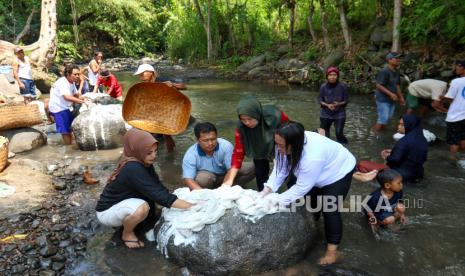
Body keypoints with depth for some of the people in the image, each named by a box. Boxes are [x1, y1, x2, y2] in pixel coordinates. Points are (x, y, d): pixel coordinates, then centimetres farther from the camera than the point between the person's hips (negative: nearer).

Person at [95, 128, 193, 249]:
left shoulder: (143, 162, -6)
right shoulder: (133, 169, -32)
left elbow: (158, 187, -6)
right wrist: (190, 207, -36)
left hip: (122, 202, 9)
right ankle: (127, 234, -3)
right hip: (107, 211, -9)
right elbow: (158, 194, -36)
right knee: (142, 208, -34)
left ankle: (124, 221, 13)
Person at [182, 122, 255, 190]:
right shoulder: (190, 154, -25)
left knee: (251, 168, -19)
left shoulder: (226, 146, -25)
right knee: (203, 177, -37)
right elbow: (188, 179, -30)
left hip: (226, 175, 1)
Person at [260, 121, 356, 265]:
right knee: (311, 201, 16)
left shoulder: (313, 157, -45)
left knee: (329, 210, -7)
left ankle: (332, 250, 7)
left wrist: (277, 201, -32)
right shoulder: (289, 146, -25)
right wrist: (267, 190, -29)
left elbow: (302, 187, -35)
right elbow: (280, 169, -18)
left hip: (339, 172, -7)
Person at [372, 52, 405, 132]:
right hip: (383, 100, -9)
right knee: (383, 119, -9)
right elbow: (379, 86, -21)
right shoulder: (384, 72, -18)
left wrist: (401, 97, 18)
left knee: (387, 119, 13)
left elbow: (397, 85, 18)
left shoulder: (397, 72, 8)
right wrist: (391, 94, -25)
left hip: (391, 100, 9)